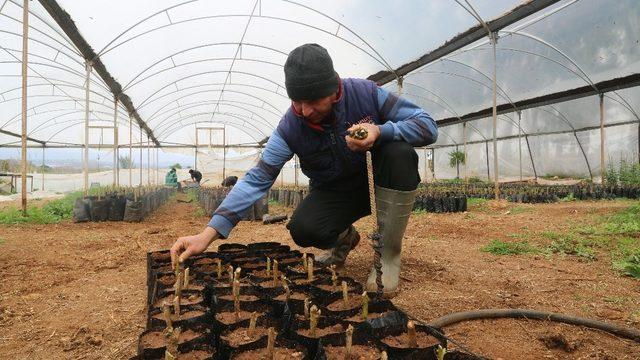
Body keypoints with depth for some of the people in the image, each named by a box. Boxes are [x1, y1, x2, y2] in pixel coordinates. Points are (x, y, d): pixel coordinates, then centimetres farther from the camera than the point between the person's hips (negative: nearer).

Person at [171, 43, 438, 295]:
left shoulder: (365, 92, -21)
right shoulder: (290, 128, -20)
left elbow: (428, 125, -19)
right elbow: (257, 179, -21)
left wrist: (380, 132, -40)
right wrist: (209, 233, -30)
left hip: (379, 182, 0)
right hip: (333, 193, 1)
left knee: (399, 153, -32)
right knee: (303, 230, -29)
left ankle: (388, 255, -16)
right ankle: (343, 238, 10)